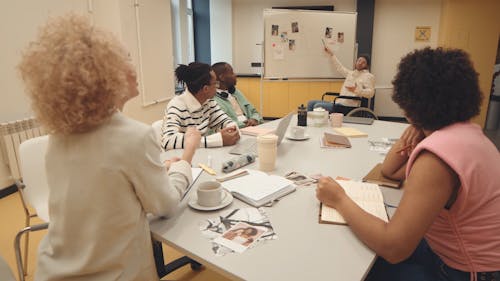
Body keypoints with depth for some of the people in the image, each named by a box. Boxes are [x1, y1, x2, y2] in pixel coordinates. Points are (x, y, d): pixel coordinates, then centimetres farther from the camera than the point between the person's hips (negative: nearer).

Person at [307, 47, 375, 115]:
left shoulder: (369, 76, 0)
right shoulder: (351, 73, 23)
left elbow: (370, 93, -11)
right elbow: (340, 68, 37)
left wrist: (356, 90, -28)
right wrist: (331, 54, 40)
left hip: (348, 107, -9)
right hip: (339, 103, 9)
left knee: (318, 106, -23)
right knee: (311, 103, 1)